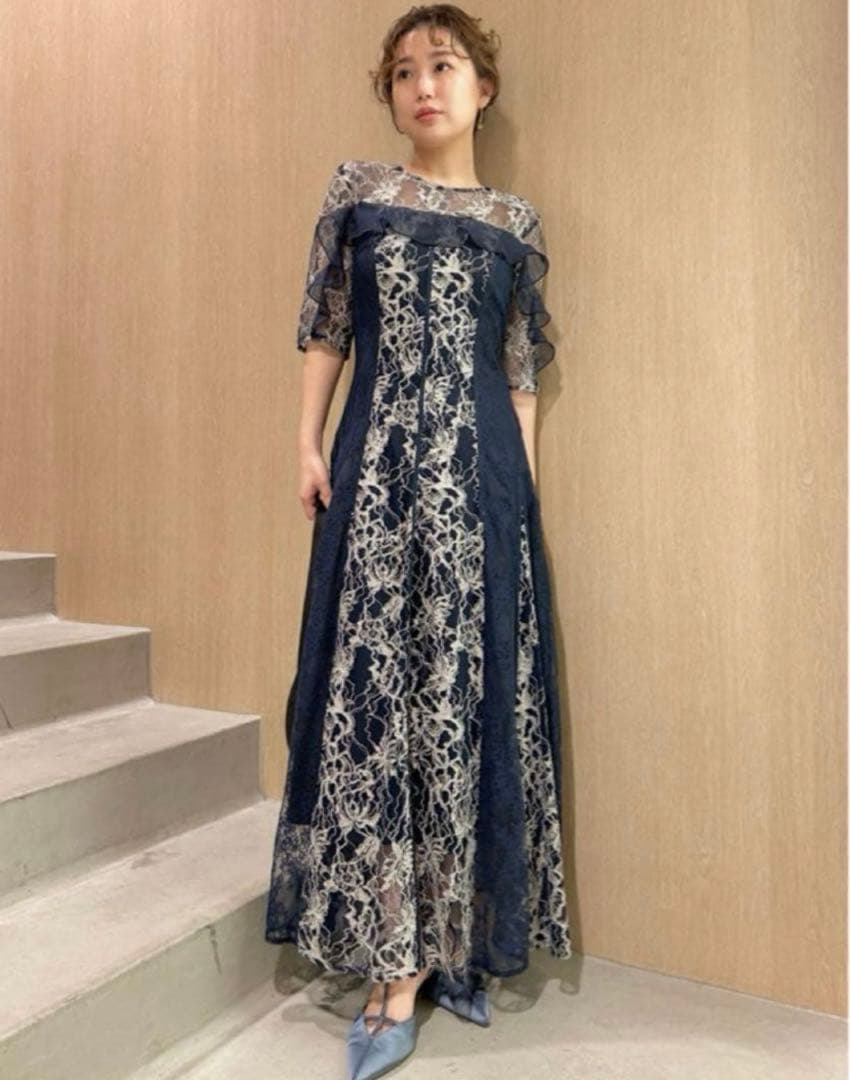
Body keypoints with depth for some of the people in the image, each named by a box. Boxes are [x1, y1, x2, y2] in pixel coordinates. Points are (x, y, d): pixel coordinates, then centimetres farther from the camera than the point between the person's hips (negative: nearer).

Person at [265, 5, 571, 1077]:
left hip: (480, 473, 1)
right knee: (375, 690, -4)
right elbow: (324, 330, 10)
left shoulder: (514, 222, 13)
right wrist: (309, 446, -1)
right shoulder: (355, 190, 13)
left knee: (468, 690, 1)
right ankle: (402, 961, 10)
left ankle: (449, 945, 18)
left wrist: (525, 490, 5)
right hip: (376, 467, 0)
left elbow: (520, 373, 11)